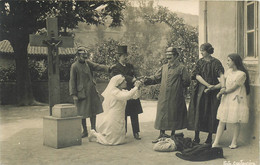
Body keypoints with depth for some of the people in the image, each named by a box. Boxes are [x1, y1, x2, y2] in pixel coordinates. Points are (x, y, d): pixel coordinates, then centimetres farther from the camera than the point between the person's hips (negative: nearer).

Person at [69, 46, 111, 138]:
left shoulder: (87, 63, 9)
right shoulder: (74, 66, -7)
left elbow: (97, 67, 1)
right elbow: (72, 81, -7)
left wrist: (108, 68, -17)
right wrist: (73, 94, -12)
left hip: (92, 91, 6)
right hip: (82, 92, -5)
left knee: (93, 111, 9)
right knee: (82, 113, 3)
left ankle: (93, 129, 20)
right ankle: (85, 131, 17)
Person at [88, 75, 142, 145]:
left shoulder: (122, 91, 10)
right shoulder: (113, 91, -17)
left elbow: (135, 96, 8)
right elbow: (127, 96, -32)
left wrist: (137, 87, -8)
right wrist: (136, 87, -24)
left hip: (119, 120, 9)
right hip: (113, 120, -9)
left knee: (121, 139, 15)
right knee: (111, 141, -4)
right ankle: (94, 134, 18)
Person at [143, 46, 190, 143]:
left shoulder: (181, 68, -2)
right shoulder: (164, 67, 13)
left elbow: (186, 82, -1)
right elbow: (156, 78, 10)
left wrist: (177, 86, -3)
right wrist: (147, 80, -5)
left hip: (175, 97, -4)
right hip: (163, 96, 4)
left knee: (174, 116, 4)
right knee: (162, 115, 5)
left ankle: (173, 135, 18)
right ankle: (162, 135, 15)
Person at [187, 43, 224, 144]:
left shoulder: (216, 62, -1)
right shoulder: (200, 62, 6)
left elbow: (222, 76, -10)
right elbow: (197, 75, -5)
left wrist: (215, 86, -26)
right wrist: (208, 85, -16)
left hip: (213, 92, -2)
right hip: (200, 91, 2)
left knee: (211, 113, 1)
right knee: (198, 112, -2)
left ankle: (210, 137, 13)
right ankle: (196, 137, 4)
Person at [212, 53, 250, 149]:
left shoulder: (241, 74, -13)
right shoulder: (229, 71, 8)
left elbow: (233, 88, -13)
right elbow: (224, 79, 24)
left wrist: (223, 92, -4)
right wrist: (223, 88, 4)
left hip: (237, 100, -6)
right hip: (226, 100, 6)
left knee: (236, 122, 4)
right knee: (222, 121, 3)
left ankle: (234, 142, 18)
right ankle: (215, 143, 5)